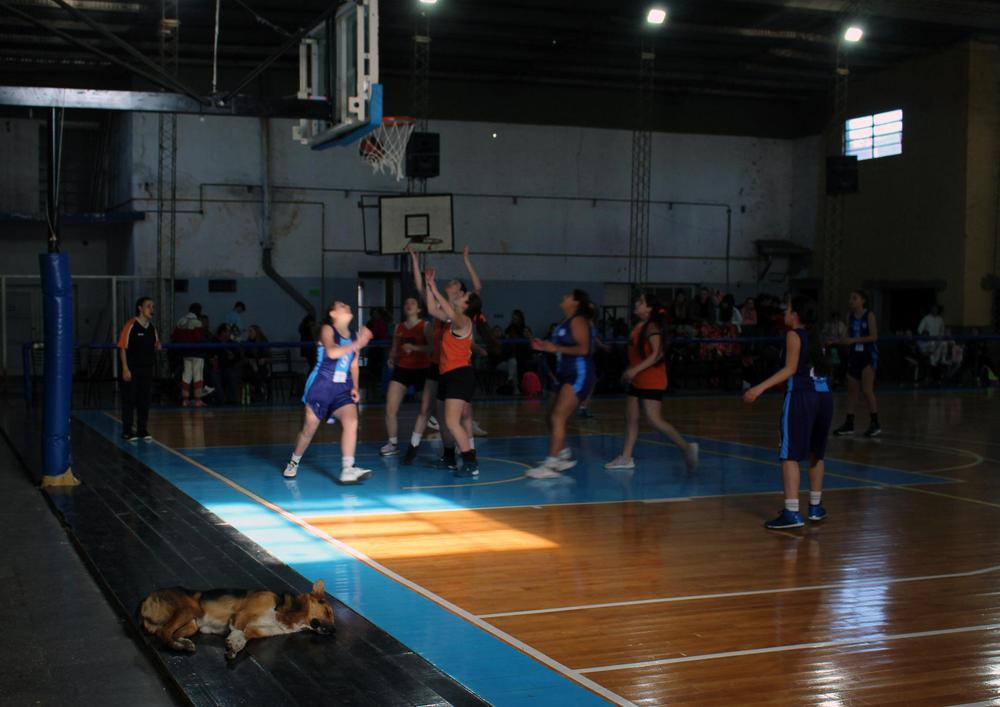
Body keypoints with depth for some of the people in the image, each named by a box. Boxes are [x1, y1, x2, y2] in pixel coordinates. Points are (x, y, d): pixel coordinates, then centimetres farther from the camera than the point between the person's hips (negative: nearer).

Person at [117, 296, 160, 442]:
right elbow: (123, 348, -11)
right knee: (129, 400, -2)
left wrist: (157, 346, -5)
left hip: (147, 369, 6)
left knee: (145, 400, 8)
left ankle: (143, 430, 17)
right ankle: (127, 431, 4)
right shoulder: (130, 326, -10)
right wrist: (125, 369, -15)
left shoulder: (151, 327, 10)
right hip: (132, 369, -6)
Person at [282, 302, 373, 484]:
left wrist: (355, 387, 5)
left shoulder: (354, 336, 10)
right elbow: (332, 352, -26)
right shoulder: (327, 329, -6)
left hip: (342, 389, 4)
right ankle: (294, 463, 32)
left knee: (351, 421, -20)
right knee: (309, 429, 6)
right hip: (321, 387, -4)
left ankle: (347, 470, -23)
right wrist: (357, 344, -28)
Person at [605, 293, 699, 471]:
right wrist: (629, 372, 18)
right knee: (631, 417, 9)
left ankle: (687, 447, -4)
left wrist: (635, 370, -25)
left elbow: (656, 354, -22)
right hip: (638, 381, 10)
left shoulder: (652, 327, -14)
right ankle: (626, 457, 14)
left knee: (654, 419, -13)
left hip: (652, 381, -10)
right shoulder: (639, 326, 13)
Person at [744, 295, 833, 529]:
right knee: (816, 454, 19)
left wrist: (760, 388, -17)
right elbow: (821, 367, 18)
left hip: (801, 395, -7)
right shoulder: (816, 336, 16)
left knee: (790, 455, -7)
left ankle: (792, 513, -15)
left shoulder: (794, 335, -3)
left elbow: (790, 369, -12)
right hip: (823, 395, 8)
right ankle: (816, 507, 28)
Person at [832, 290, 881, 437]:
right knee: (852, 389, 8)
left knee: (867, 390, -9)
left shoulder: (869, 315, -8)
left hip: (868, 355, -6)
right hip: (854, 355, 6)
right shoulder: (851, 317, 9)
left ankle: (875, 423, -2)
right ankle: (849, 423, 14)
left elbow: (874, 336, -14)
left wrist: (854, 340, -20)